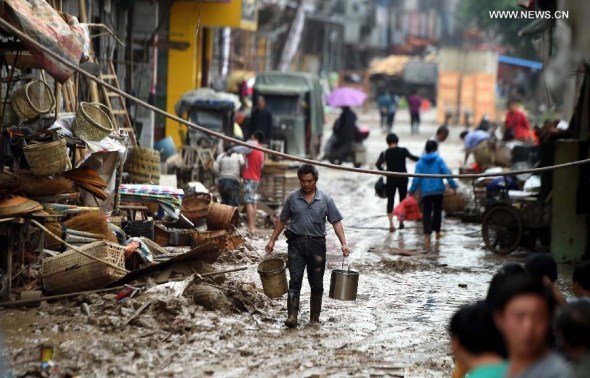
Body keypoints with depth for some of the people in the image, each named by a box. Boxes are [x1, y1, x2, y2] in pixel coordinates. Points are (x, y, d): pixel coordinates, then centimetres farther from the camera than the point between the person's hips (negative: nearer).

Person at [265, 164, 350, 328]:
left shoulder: (325, 199, 0)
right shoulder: (293, 198, 4)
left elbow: (336, 222, -1)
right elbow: (282, 221, 12)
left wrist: (343, 243, -11)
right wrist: (272, 240, 10)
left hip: (317, 244, 0)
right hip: (296, 243, 0)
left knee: (316, 284, 7)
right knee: (295, 280, -11)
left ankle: (314, 318, 18)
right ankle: (292, 316, -16)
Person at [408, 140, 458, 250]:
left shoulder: (420, 162, 3)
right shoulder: (439, 160, -2)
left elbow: (417, 178, -1)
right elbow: (446, 173, -10)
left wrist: (412, 191, 5)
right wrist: (453, 185, -8)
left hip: (426, 192, 0)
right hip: (438, 190, 0)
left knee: (426, 214, -5)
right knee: (437, 211, 19)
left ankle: (427, 235, -24)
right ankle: (437, 232, 31)